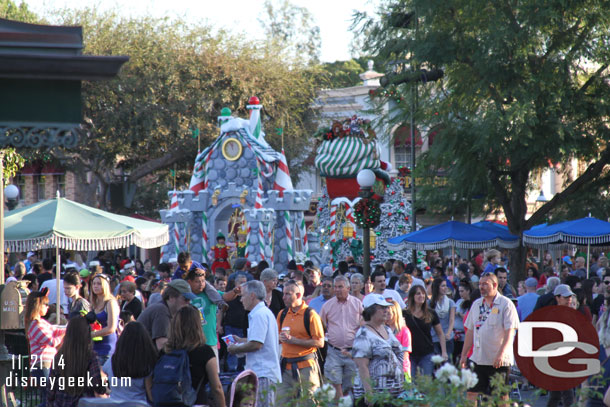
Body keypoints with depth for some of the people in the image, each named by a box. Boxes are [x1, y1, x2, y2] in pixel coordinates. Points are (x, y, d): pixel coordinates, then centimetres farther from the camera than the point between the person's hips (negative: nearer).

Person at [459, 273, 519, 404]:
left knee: (502, 396, 0)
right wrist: (464, 355, 15)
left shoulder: (506, 304, -6)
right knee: (471, 393, 1)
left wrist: (501, 354, -22)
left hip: (499, 360, -5)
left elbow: (510, 332, -12)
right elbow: (470, 331, 18)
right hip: (477, 359, 6)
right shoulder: (476, 304, 13)